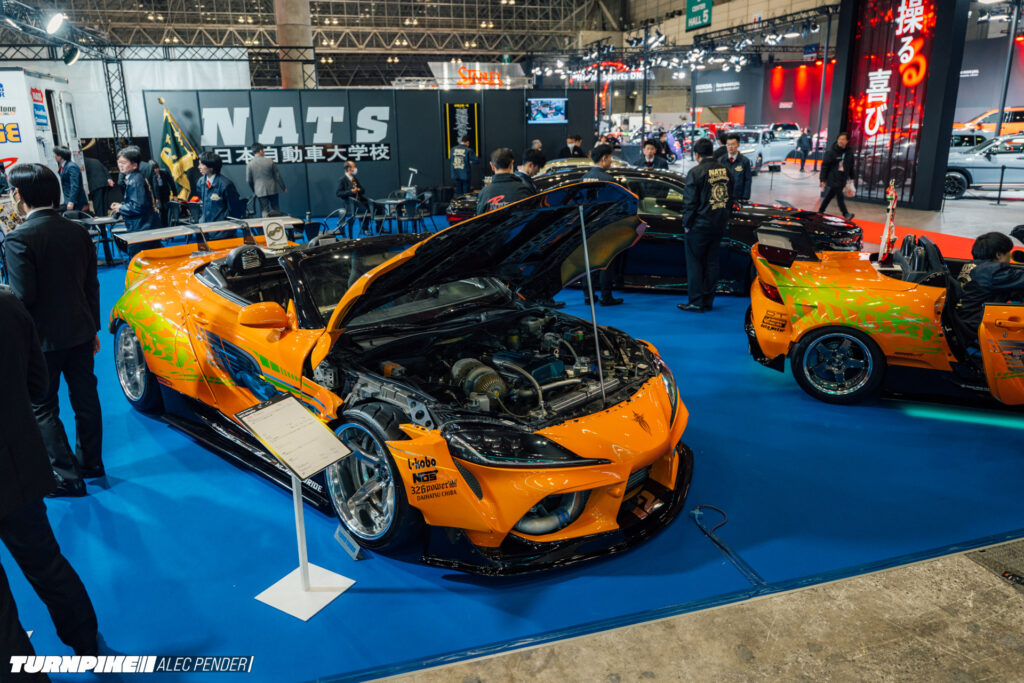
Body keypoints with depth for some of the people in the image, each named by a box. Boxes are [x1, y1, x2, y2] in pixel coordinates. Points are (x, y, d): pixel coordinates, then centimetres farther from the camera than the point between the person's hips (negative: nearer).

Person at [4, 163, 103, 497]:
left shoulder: (19, 238, -19)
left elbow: (23, 296, -20)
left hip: (43, 339, -6)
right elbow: (92, 286, 7)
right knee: (85, 398, 16)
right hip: (81, 332, 6)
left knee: (43, 408, 8)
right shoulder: (78, 232, 1)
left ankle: (67, 476, 10)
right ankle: (91, 463, 29)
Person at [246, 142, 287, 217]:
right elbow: (278, 176, 0)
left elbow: (248, 181, 0)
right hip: (273, 190, 1)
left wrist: (254, 190, 18)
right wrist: (283, 188, 11)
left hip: (260, 191, 0)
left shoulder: (249, 165, -5)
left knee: (265, 211, 2)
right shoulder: (270, 161, -5)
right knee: (276, 209, 14)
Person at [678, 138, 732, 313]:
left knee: (694, 262, 3)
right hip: (719, 224, 6)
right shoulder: (724, 170, 6)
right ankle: (708, 301, 17)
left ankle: (696, 302, 4)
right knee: (712, 262, 11)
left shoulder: (696, 172, -13)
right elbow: (729, 198, 13)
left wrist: (686, 224, -4)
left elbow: (689, 201, -13)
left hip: (700, 226, -6)